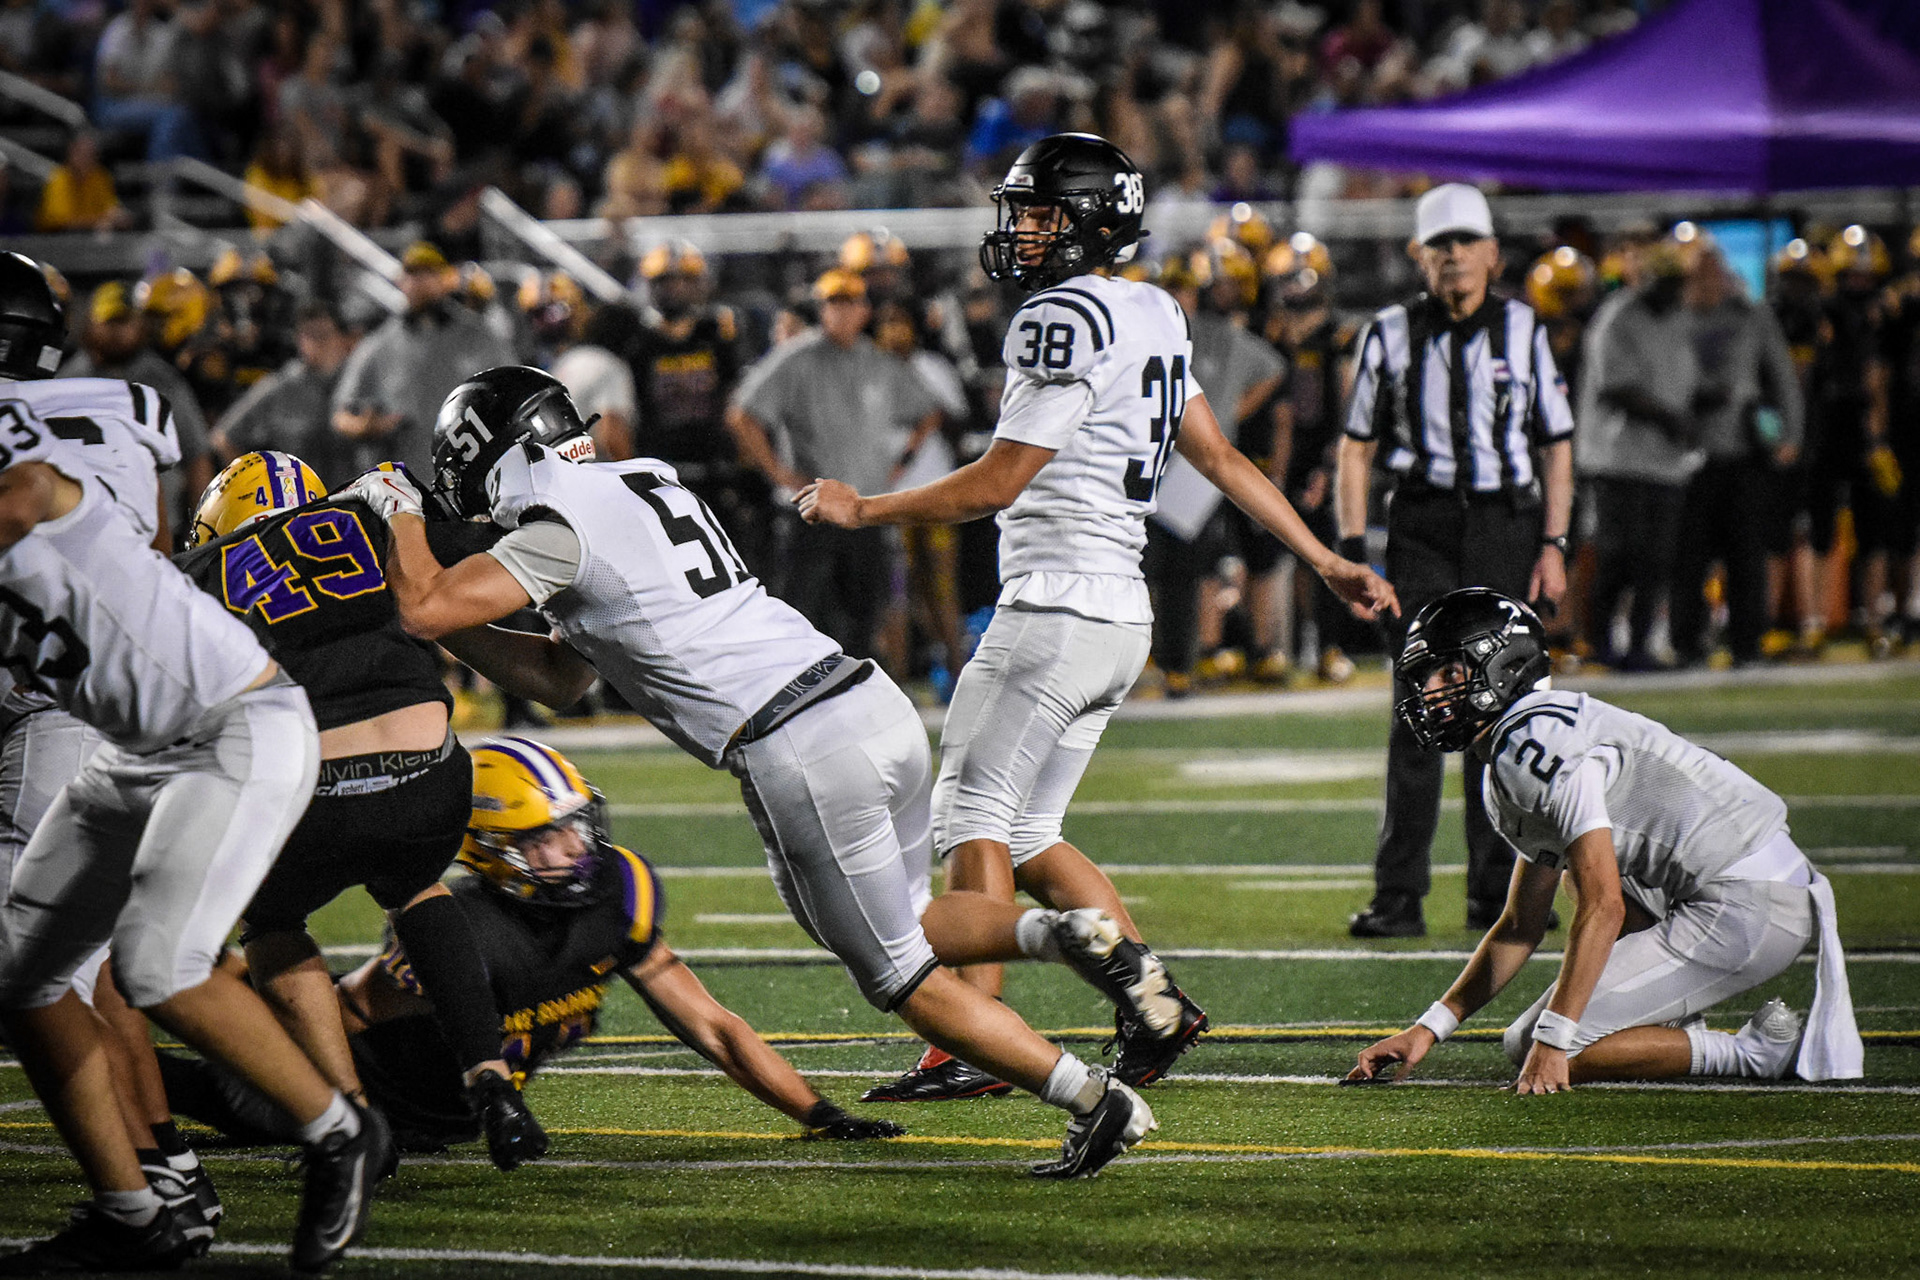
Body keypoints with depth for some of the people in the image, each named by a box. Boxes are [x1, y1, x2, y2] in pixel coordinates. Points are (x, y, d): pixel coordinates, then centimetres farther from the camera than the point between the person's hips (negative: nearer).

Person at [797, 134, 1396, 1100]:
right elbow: (1221, 459, 17)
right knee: (1026, 836, 13)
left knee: (974, 819, -5)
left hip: (1057, 609, -9)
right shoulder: (1154, 318, 15)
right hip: (1120, 616, 9)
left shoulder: (1065, 320, -14)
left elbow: (998, 483, -12)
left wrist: (865, 511, -2)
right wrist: (1323, 561, 23)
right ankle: (1153, 999, 8)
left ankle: (967, 1047, -7)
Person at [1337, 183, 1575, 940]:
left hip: (1507, 524, 1)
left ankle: (1495, 893, 13)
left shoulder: (1524, 331, 5)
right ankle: (1399, 896, -6)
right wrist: (1351, 547, -1)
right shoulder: (1391, 335, 4)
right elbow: (1356, 448, 8)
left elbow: (1556, 445, 9)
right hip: (1424, 527, -1)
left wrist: (1554, 545, 1)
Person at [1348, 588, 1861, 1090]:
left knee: (1537, 1054, -9)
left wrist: (1553, 1041, -21)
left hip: (1748, 913, -10)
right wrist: (1427, 1029, 22)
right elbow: (1519, 930, 27)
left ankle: (1756, 1052, -8)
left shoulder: (1531, 743, -13)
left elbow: (1603, 908, -20)